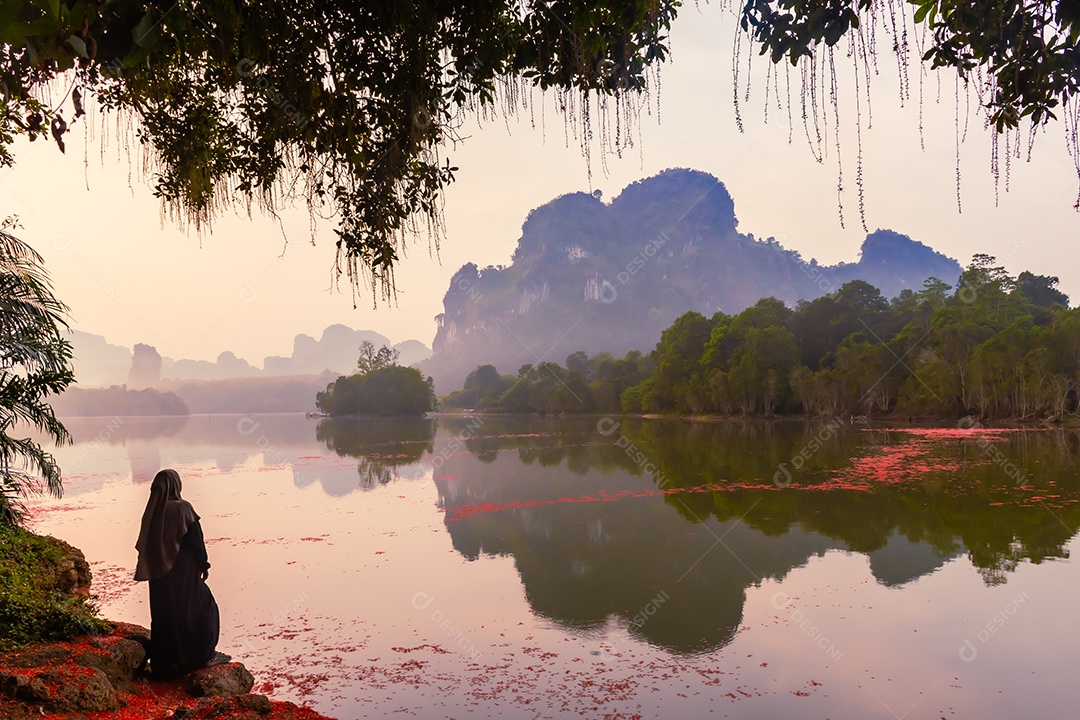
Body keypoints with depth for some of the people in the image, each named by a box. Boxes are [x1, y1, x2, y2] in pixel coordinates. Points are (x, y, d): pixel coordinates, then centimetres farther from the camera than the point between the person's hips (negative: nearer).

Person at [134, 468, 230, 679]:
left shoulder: (152, 511, 0)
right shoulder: (182, 508, -16)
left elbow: (144, 544, 7)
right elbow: (196, 539, -14)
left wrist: (153, 568, 18)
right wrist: (204, 565, -3)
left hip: (159, 573, 6)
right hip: (183, 571, -6)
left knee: (163, 613, 14)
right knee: (203, 606, 8)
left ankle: (163, 663, 21)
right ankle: (205, 655, 8)